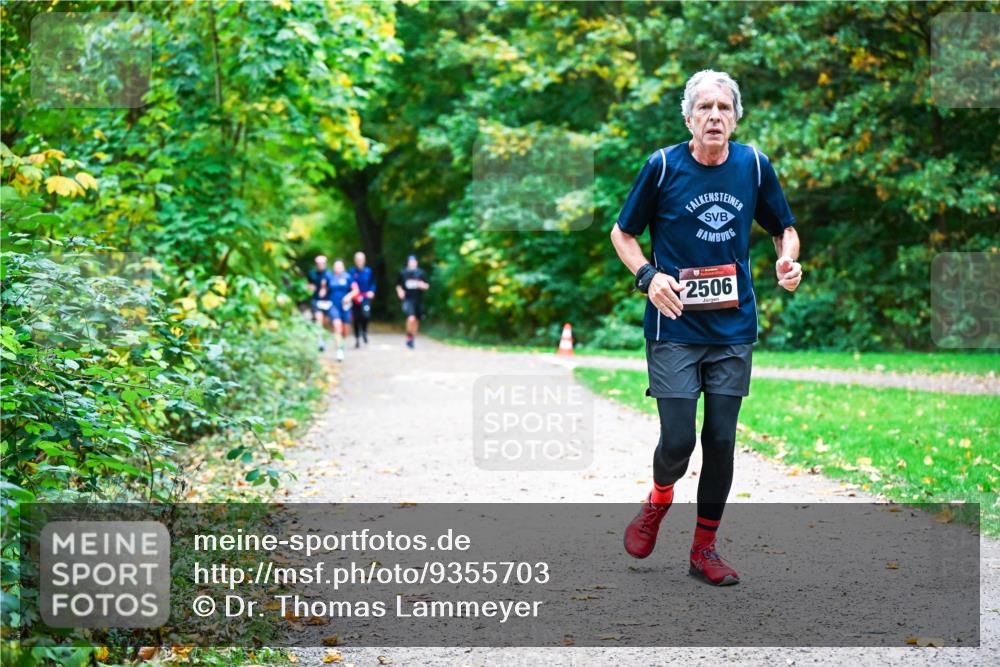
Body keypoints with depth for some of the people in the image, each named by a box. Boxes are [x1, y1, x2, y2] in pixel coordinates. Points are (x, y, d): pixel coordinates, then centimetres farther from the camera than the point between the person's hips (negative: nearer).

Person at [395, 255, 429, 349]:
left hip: (418, 300, 2)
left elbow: (427, 286, 6)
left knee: (416, 320, 11)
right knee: (411, 318, -22)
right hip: (408, 299, -2)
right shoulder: (403, 273, 3)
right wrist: (400, 291, -4)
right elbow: (398, 285, 15)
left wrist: (423, 285, -15)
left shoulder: (421, 273, 3)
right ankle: (409, 337, -1)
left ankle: (413, 338, 33)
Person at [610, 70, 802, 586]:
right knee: (678, 438, -8)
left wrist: (788, 262, -7)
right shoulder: (663, 166, -6)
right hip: (674, 327, -3)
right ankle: (658, 500, 26)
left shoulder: (754, 166, 2)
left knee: (721, 440, 5)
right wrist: (648, 275, -14)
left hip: (733, 328, 3)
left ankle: (704, 549, 20)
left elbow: (784, 228, 15)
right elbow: (622, 233, 4)